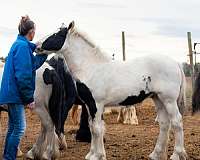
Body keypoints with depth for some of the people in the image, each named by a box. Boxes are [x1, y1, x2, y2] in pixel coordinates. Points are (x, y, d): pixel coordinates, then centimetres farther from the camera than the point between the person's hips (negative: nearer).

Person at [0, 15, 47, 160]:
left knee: (13, 127, 15)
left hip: (12, 93, 10)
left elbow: (33, 65, 25)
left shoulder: (19, 44, 14)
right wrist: (29, 98, -18)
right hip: (15, 93, -10)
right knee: (20, 128, -5)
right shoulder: (23, 46, -16)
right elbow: (23, 75, -21)